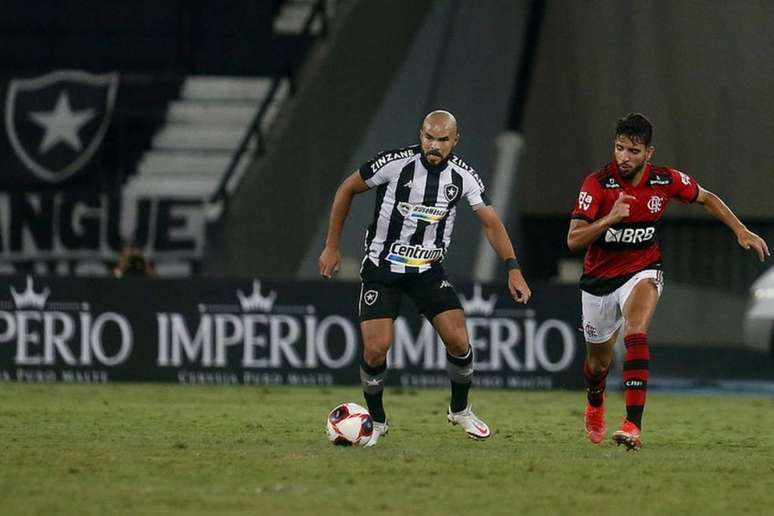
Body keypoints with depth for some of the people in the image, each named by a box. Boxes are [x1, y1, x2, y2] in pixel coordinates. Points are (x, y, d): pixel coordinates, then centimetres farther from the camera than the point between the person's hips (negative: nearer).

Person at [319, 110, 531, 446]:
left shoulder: (463, 176, -7)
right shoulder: (395, 164, -17)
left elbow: (490, 221, -1)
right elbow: (347, 189, -5)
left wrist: (513, 269, -11)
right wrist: (331, 247, -3)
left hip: (429, 269, 3)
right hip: (382, 267, -2)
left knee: (458, 342, -9)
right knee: (375, 349, -13)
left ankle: (460, 410, 19)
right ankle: (376, 421, 12)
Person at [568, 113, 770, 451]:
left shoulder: (666, 181, -12)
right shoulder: (597, 185, -20)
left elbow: (706, 199, 9)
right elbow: (573, 240, -25)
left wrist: (742, 231, 2)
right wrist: (609, 218, -40)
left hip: (642, 271, -1)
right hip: (599, 279, 1)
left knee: (635, 335, -31)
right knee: (599, 359, 16)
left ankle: (633, 424, -37)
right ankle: (595, 403, 53)